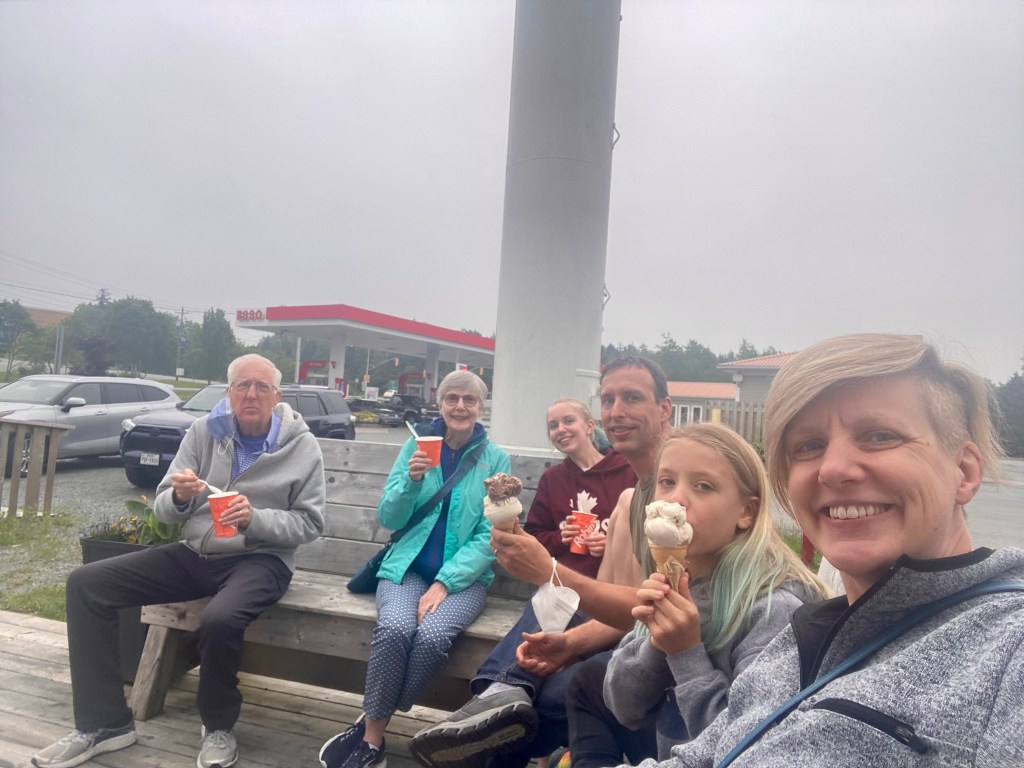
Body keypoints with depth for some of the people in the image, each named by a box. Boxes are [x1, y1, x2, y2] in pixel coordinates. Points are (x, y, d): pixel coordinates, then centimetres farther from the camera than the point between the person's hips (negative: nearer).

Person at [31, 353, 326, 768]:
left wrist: (254, 519, -21)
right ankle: (105, 723, 1)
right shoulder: (204, 431, 2)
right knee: (86, 584, -7)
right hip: (194, 554, 5)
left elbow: (309, 523, -6)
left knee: (219, 620, -35)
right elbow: (164, 508, 4)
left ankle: (219, 727, -4)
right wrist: (179, 497, -20)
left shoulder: (302, 446, -6)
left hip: (260, 559, -5)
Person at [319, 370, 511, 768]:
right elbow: (388, 519, 3)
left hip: (464, 576, -1)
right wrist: (411, 479, -16)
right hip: (408, 566, 1)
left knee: (432, 636, -30)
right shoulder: (416, 444, 4)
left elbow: (489, 537, -4)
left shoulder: (497, 459, 0)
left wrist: (444, 582, -16)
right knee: (394, 629, -29)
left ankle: (370, 731, -8)